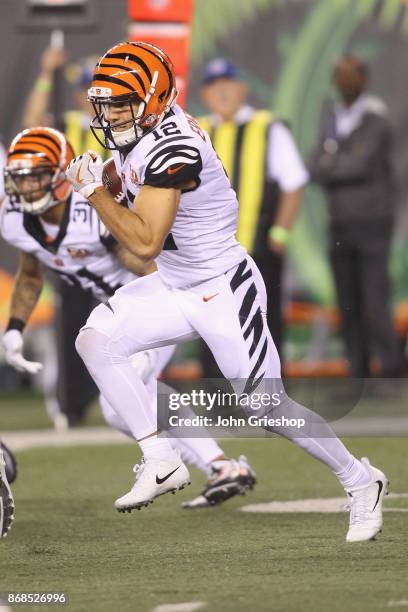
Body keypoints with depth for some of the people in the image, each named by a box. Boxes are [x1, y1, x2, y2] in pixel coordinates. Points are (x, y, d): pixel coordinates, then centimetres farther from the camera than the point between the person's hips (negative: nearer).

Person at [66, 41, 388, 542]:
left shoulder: (171, 147, -28)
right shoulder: (137, 134, 0)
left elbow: (144, 242, -30)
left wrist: (93, 190, -23)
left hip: (224, 292, -9)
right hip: (172, 287, 9)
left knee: (267, 407, -3)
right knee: (94, 341, -6)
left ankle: (361, 482, 17)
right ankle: (161, 462, -1)